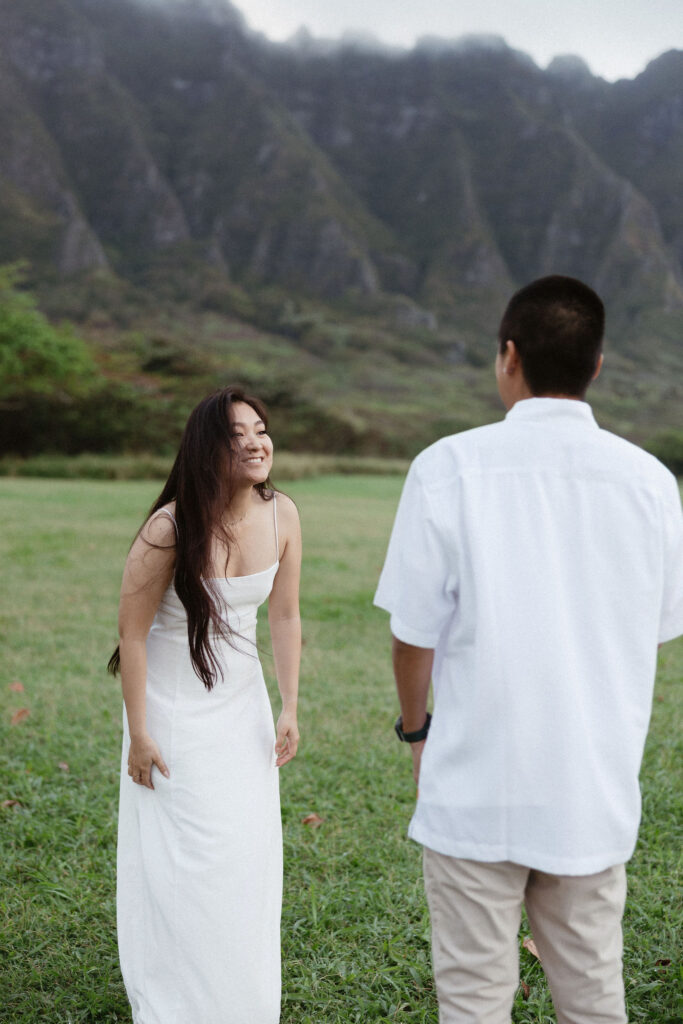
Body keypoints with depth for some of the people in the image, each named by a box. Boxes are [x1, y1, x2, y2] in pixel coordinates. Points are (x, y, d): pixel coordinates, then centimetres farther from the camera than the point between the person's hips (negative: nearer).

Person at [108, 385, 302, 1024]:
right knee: (181, 858, 1)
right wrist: (138, 733, -13)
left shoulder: (281, 516, -9)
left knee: (248, 852, 10)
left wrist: (289, 708, 1)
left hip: (242, 700, 5)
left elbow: (285, 617, 1)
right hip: (173, 703, -5)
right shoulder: (171, 528, -24)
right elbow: (133, 631, -17)